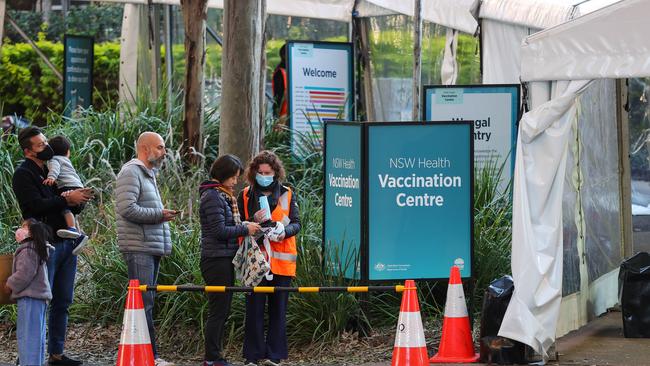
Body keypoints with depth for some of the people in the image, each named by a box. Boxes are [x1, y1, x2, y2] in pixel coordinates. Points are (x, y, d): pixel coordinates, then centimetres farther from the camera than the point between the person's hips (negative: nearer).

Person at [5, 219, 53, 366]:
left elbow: (24, 273, -20)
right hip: (40, 296, 10)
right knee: (36, 335, 14)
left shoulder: (28, 250, -14)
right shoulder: (37, 249, 17)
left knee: (27, 334, -9)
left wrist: (10, 285, -7)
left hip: (30, 298, -10)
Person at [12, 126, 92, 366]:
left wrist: (78, 200, -6)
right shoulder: (23, 175, -4)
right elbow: (37, 205, -18)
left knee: (63, 301, 9)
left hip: (66, 244, 7)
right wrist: (67, 198, -18)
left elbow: (76, 207, 17)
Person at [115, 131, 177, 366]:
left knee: (146, 302, 10)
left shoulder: (148, 175, 23)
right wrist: (158, 215, -14)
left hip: (152, 249, 10)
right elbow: (127, 209, -20)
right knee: (144, 302, -10)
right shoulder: (131, 173, -9)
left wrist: (163, 215, 14)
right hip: (138, 249, -10)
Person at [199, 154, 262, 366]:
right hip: (216, 260, -10)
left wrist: (249, 224, 5)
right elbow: (219, 231, -18)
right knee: (218, 310, -6)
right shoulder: (212, 196, -12)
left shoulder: (225, 196, 19)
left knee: (223, 311, 12)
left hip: (225, 260, 10)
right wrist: (245, 229, -11)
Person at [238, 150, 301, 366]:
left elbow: (296, 223, 5)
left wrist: (285, 231, -17)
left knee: (278, 309, 4)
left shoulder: (287, 195, 9)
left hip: (281, 261, 1)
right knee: (254, 309, -2)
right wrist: (253, 221, -13)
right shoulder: (245, 196, 8)